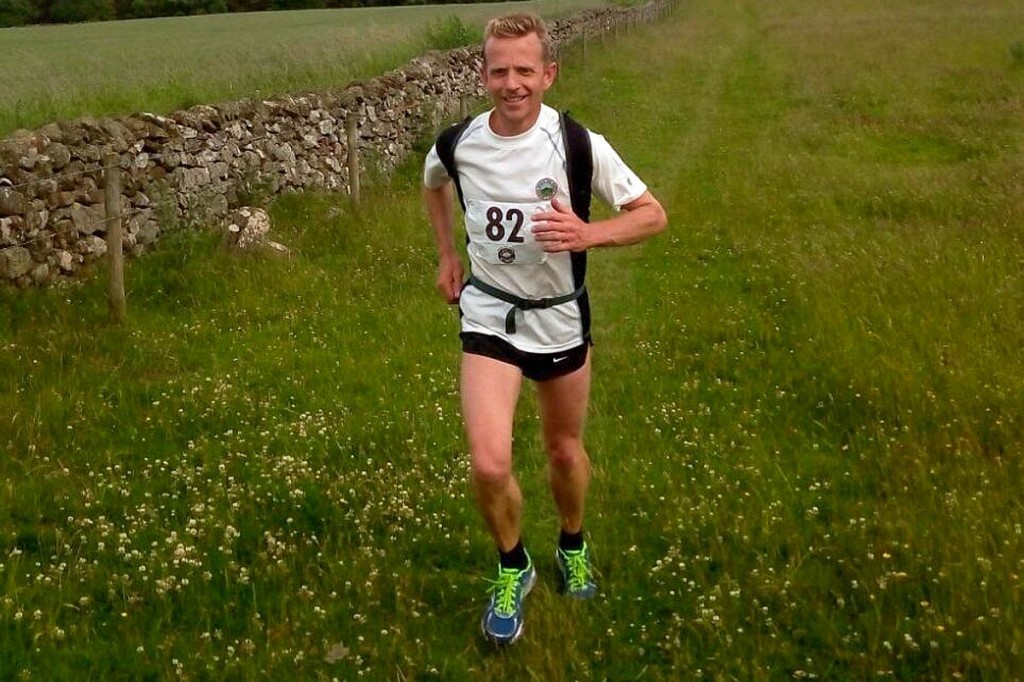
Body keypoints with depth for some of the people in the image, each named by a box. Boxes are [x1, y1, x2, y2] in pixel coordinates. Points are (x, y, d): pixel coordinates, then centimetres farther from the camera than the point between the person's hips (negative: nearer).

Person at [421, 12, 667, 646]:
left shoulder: (578, 144, -19)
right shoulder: (458, 144, -11)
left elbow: (652, 214, -13)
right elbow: (433, 184, 15)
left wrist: (589, 235, -30)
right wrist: (448, 255, 11)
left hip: (561, 316, 0)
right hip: (489, 315, 0)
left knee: (565, 449, 18)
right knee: (489, 464, -14)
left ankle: (574, 547, 48)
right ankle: (513, 568, 15)